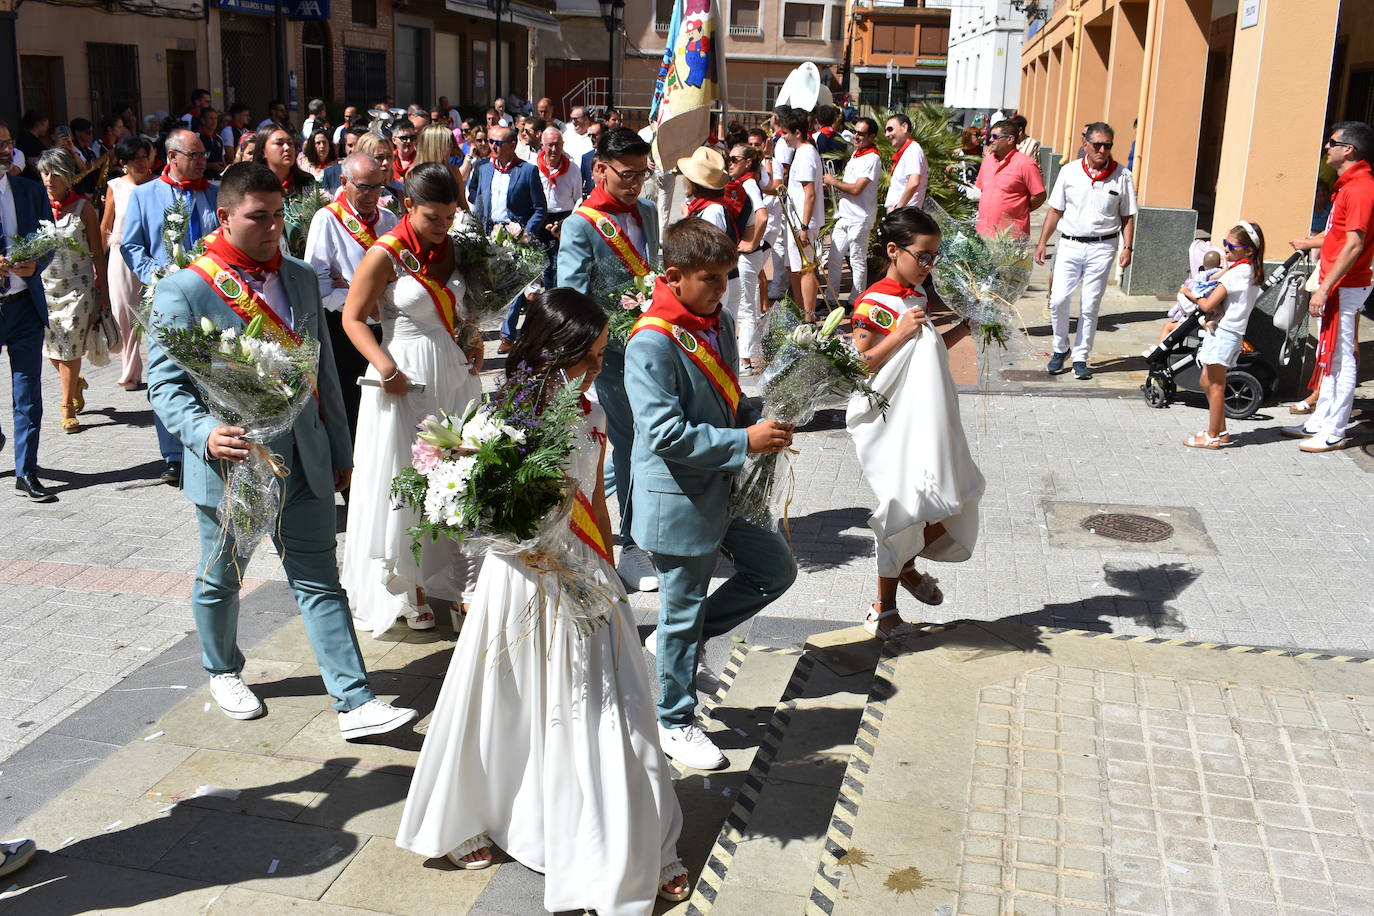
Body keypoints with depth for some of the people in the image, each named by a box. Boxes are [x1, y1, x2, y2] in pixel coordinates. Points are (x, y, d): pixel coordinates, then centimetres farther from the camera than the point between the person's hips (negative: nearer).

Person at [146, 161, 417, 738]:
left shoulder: (301, 279, 6)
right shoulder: (184, 290, -9)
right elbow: (165, 383, -10)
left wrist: (339, 453, 13)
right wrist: (205, 434, -29)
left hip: (303, 462, 4)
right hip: (230, 464, -3)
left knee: (320, 581, 4)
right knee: (221, 581, 17)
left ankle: (355, 703, 5)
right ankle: (223, 672, 42)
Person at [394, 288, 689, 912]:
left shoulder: (590, 414, 2)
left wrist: (610, 575, 15)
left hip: (583, 576, 5)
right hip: (524, 577, -4)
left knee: (607, 712, 7)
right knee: (510, 708, 10)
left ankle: (637, 852, 22)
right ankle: (467, 822, 35)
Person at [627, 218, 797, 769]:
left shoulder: (719, 322, 5)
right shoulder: (652, 342, -22)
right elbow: (666, 434, -27)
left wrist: (762, 417, -1)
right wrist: (744, 441, -24)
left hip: (722, 492, 8)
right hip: (678, 500, -8)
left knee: (775, 568, 16)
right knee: (683, 609, 6)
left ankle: (679, 640, 30)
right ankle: (675, 722, 27)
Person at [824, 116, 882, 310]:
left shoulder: (872, 158, -16)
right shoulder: (856, 152, 14)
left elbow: (856, 189, -23)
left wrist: (833, 182, -10)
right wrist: (835, 182, 7)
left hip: (859, 218, -9)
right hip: (844, 215, 9)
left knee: (857, 261, 1)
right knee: (834, 259, 10)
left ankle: (855, 302, 9)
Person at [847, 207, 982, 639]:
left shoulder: (917, 296, 9)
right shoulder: (873, 305, -16)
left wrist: (963, 329, 10)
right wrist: (900, 334, -24)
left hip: (926, 423, 8)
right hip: (891, 427, -8)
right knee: (902, 508, -1)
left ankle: (906, 566, 35)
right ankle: (883, 607, 15)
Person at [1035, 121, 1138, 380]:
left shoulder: (1122, 176, 1)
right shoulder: (1069, 172, 3)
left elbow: (1128, 216, 6)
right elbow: (1055, 211, 9)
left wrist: (1127, 248, -4)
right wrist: (1042, 242, 6)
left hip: (1102, 247, -1)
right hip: (1070, 244, 1)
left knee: (1090, 306, 2)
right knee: (1058, 300, -6)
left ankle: (1081, 358, 14)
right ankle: (1060, 349, 16)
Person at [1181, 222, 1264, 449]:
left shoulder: (1236, 273, -18)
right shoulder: (1251, 271, 11)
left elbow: (1208, 305, -20)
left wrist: (1189, 294, -3)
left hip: (1224, 333, -10)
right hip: (1219, 331, 10)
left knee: (1215, 386, -2)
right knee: (1207, 383, 17)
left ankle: (1213, 436, 5)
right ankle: (1220, 431, 24)